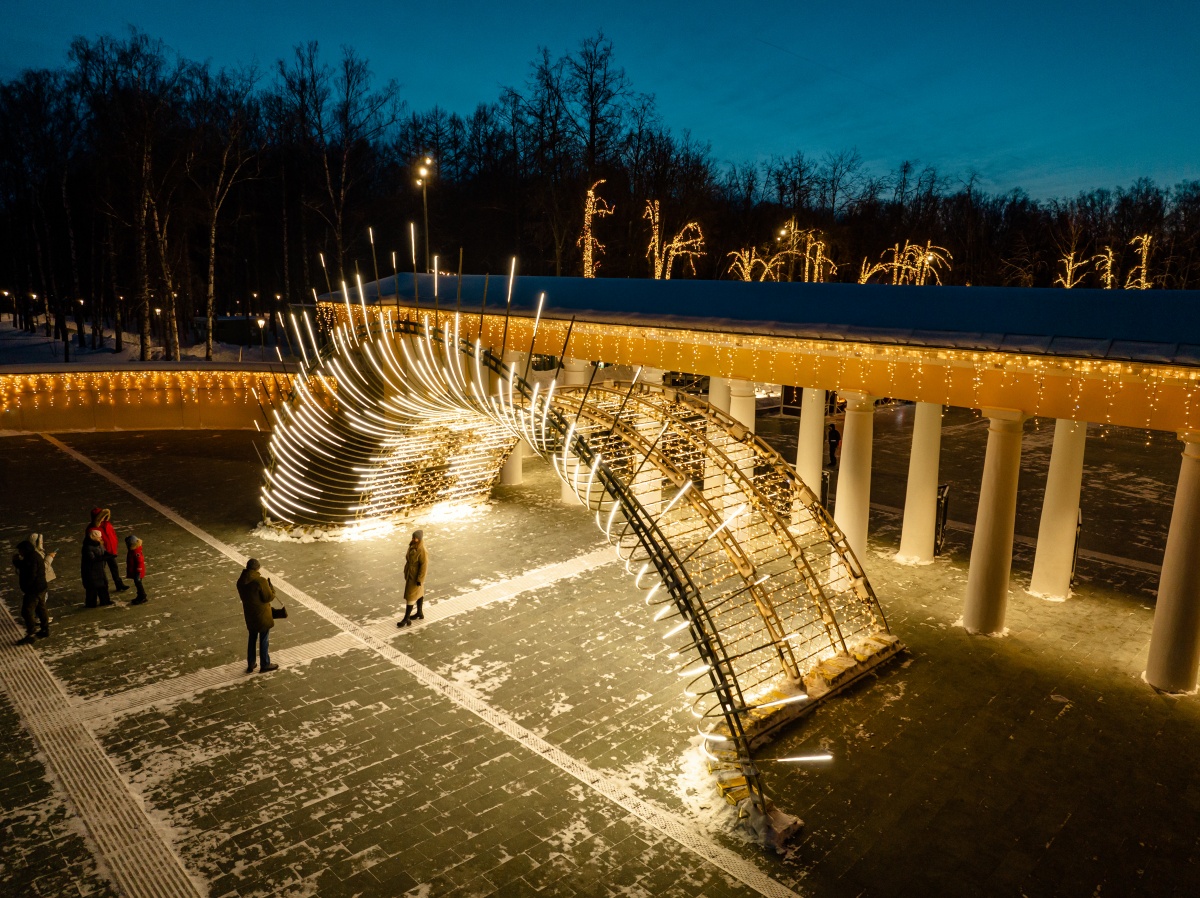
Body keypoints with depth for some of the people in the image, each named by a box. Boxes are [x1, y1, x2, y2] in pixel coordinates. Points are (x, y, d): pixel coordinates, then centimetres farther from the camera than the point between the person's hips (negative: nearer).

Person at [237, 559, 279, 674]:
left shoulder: (240, 581, -2)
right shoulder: (261, 581, -24)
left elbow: (244, 596, 11)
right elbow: (269, 597, -18)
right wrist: (270, 586, -4)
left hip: (249, 615, 6)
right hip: (262, 615, -6)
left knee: (252, 639, 21)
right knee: (263, 640, 9)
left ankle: (250, 665, 31)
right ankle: (265, 665, 23)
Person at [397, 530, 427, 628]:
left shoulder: (422, 551, -29)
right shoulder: (412, 546, -3)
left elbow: (424, 565, -25)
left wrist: (419, 579, -22)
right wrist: (406, 572, 17)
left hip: (415, 576, -8)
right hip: (410, 574, 9)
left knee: (410, 597, 0)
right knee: (418, 593, 21)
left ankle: (406, 619, 10)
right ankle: (419, 613, 36)